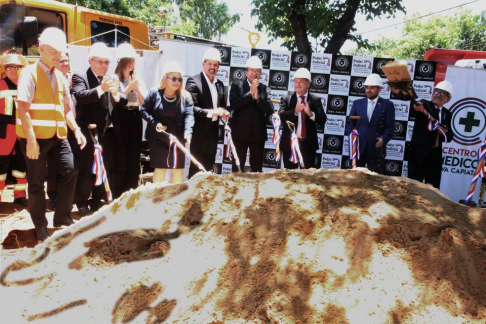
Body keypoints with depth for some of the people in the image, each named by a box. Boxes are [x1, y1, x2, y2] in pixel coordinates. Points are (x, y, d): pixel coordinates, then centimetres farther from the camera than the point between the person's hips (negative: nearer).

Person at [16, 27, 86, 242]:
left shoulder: (60, 77, 13)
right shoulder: (30, 73, -8)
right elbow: (22, 108, -15)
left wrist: (76, 130, 4)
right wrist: (30, 139, -21)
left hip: (57, 135, 6)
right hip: (35, 137, -6)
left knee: (70, 171, 0)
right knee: (37, 182, 2)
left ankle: (62, 218, 16)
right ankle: (41, 228, 14)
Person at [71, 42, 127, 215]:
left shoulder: (111, 79, 11)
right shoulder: (80, 77, -4)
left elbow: (123, 102, 2)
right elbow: (80, 96, -23)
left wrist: (116, 94, -20)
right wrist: (101, 89, -38)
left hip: (105, 133, 5)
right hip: (87, 132, -5)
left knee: (103, 168, 12)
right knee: (85, 169, 3)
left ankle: (97, 201, 25)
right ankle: (82, 203, 16)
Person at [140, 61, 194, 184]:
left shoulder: (185, 96, -1)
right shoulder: (154, 93, -3)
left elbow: (189, 115, -12)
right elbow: (143, 110, 1)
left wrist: (188, 132, -29)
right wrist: (155, 123, -14)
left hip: (178, 138, 2)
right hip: (158, 138, -2)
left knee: (178, 169, 8)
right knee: (160, 168, 3)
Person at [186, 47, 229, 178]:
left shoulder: (219, 84, 14)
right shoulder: (193, 81, -8)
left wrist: (224, 112, -3)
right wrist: (211, 112, -28)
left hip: (213, 132, 7)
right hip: (198, 133, -7)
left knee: (208, 168, 12)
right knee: (196, 168, -1)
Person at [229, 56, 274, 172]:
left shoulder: (265, 89, 7)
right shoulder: (236, 85, 1)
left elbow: (270, 110, -4)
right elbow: (233, 105, -14)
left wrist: (257, 97, -16)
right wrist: (250, 93, -16)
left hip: (258, 134, 2)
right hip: (240, 133, -2)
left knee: (257, 169, 7)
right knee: (237, 167, 6)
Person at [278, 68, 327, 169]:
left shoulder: (316, 100, 2)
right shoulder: (286, 99, 2)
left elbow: (323, 120, -6)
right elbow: (281, 116, -13)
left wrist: (310, 113, -23)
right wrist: (295, 111, -29)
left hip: (308, 144, 0)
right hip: (290, 143, 0)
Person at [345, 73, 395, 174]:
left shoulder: (387, 105, 4)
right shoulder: (357, 103, 12)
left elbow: (390, 126, -1)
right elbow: (349, 122, 12)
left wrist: (383, 139, -17)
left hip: (376, 148, -2)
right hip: (357, 146, 2)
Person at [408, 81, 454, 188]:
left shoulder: (447, 114, 12)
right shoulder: (425, 105, -3)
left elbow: (449, 137, 10)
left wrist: (444, 132, -13)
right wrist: (419, 107, -52)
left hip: (435, 154, 5)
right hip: (419, 152, -5)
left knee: (433, 186, 10)